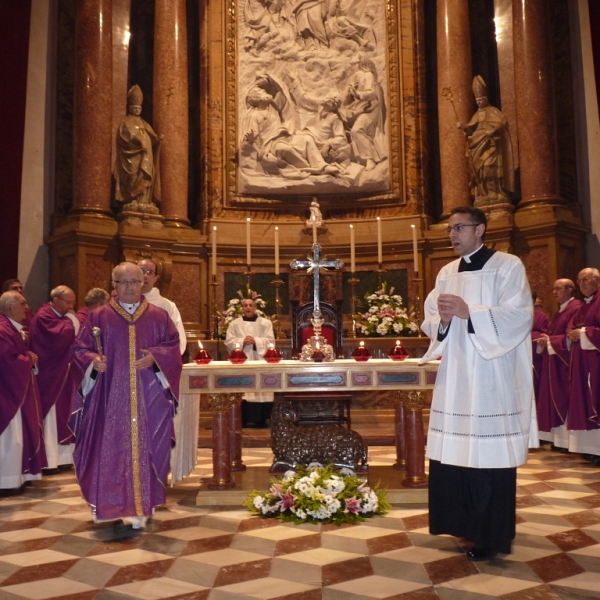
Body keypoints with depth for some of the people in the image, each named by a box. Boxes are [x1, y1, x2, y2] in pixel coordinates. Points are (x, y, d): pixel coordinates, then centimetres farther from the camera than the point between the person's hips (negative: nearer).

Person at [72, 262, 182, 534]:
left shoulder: (159, 316, 7)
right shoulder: (98, 316, 6)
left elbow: (173, 346, 5)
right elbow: (81, 349, 5)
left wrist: (155, 357, -14)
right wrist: (93, 361, -15)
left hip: (150, 397, 1)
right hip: (111, 397, -1)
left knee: (147, 449, 3)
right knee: (114, 449, -3)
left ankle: (142, 504, 16)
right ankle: (122, 510, 4)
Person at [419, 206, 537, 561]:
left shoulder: (507, 266, -1)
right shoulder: (447, 274, 15)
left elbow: (519, 317, -13)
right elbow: (431, 323, 11)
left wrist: (468, 312, -21)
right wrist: (443, 320, -12)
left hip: (492, 377, -5)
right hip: (455, 378, 6)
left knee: (490, 454, -1)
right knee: (454, 452, 6)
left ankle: (492, 536, 12)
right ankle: (467, 523, 23)